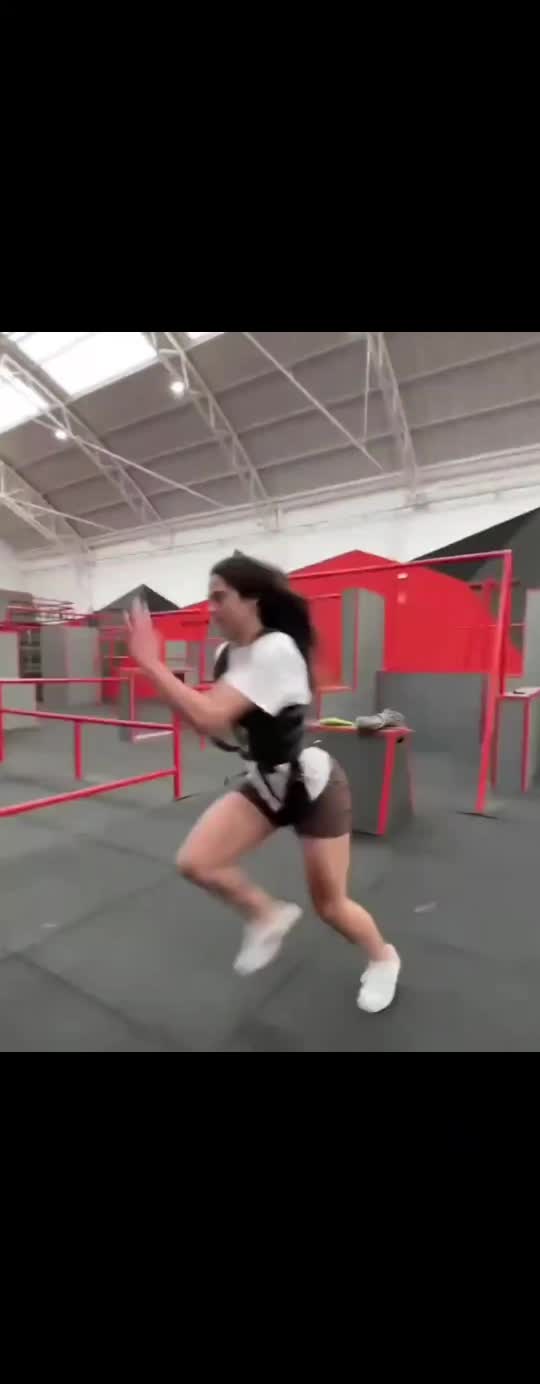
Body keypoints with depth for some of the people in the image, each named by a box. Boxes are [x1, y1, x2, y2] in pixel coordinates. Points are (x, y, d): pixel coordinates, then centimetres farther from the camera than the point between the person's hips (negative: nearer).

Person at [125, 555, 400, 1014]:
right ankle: (269, 915, 22)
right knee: (195, 862, -6)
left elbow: (210, 718, -36)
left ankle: (384, 958, 43)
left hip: (313, 785, -7)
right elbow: (219, 722, 8)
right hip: (265, 784, 7)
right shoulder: (227, 655, -1)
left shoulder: (277, 650, -28)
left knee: (330, 906, 8)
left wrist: (149, 661, -28)